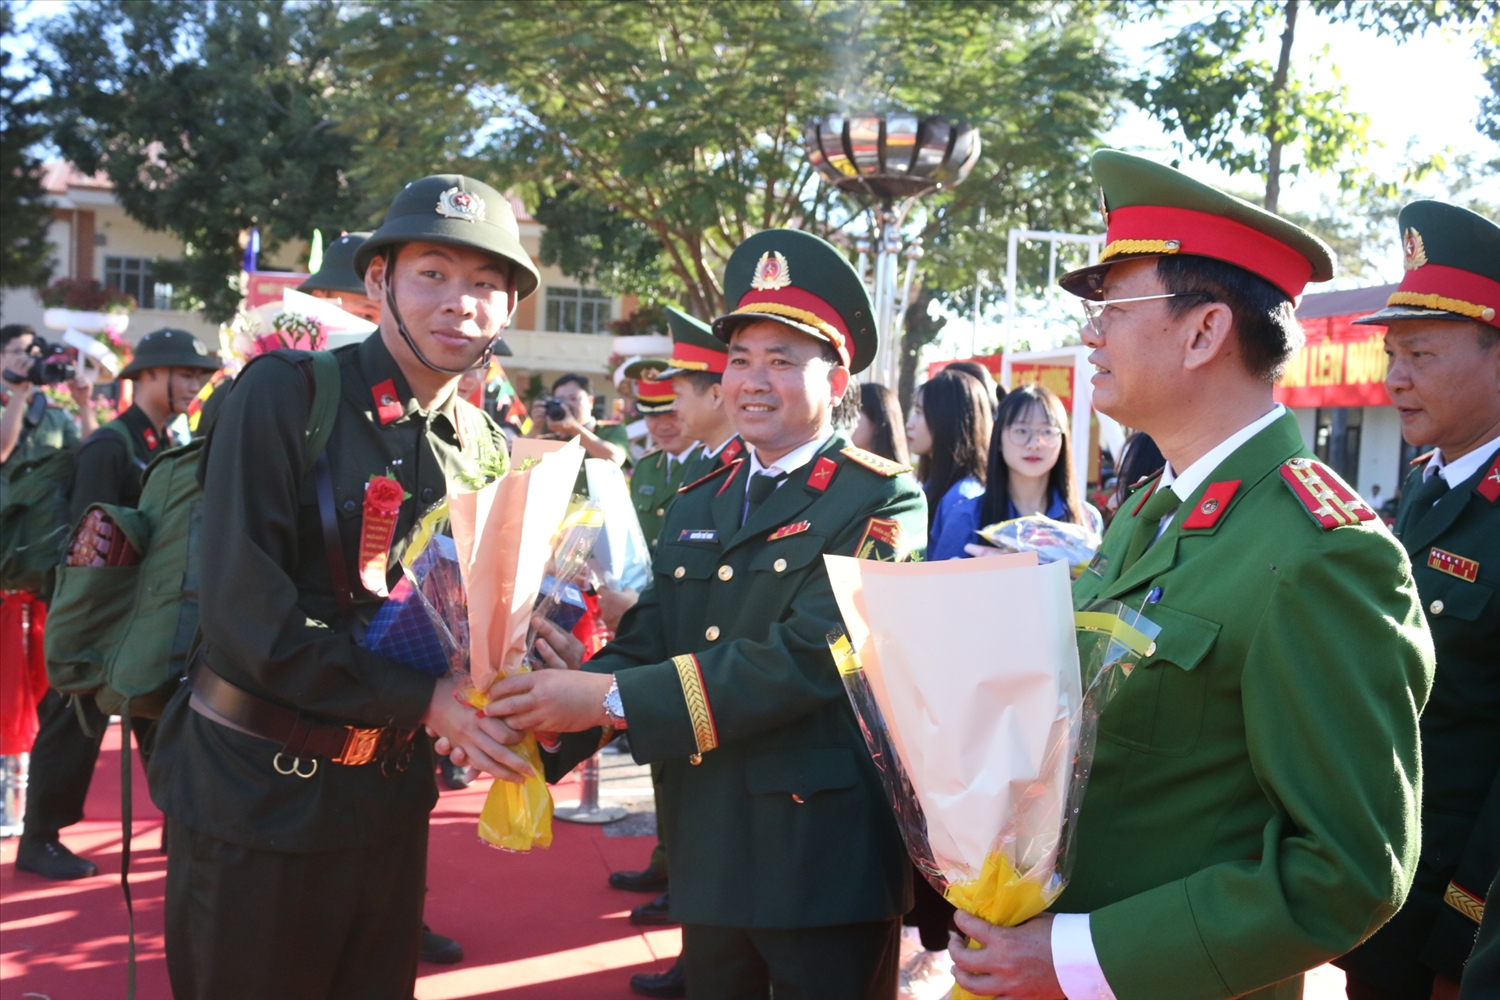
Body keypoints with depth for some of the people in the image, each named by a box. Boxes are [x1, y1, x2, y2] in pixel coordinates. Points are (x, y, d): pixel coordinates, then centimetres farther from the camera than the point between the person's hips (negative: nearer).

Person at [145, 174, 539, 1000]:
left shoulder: (489, 450, 4)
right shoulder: (284, 395, -13)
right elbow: (246, 613, -20)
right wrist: (426, 702, -23)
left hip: (389, 797, 5)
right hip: (256, 798, -5)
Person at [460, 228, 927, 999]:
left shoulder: (882, 503, -10)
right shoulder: (695, 507, 11)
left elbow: (806, 653, -23)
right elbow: (643, 644, 4)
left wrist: (608, 697, -26)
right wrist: (543, 728, -15)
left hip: (826, 868, -5)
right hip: (707, 864, 6)